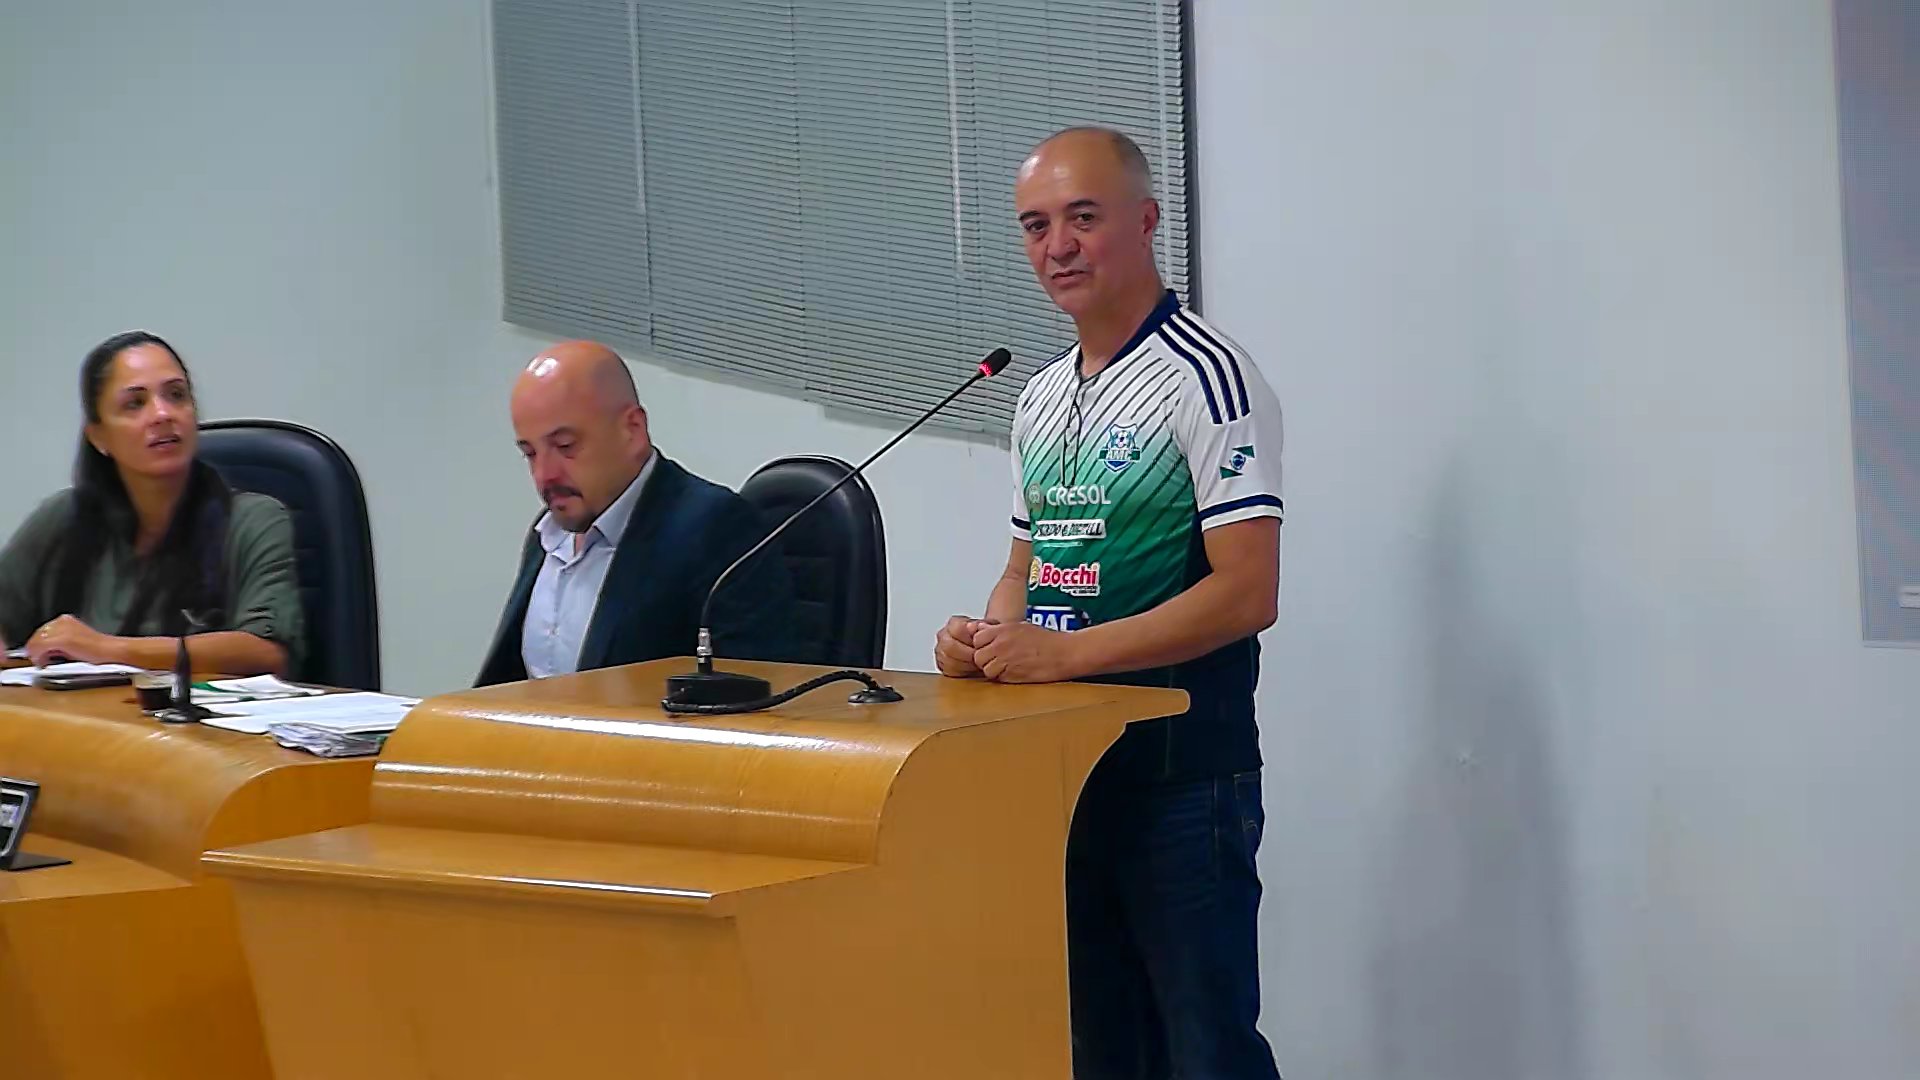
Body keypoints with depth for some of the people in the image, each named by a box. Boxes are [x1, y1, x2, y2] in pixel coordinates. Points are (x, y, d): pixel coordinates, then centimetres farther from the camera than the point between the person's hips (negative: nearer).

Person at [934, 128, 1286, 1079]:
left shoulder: (1205, 380, -13)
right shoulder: (1041, 399, 13)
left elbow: (1246, 592, -19)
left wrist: (1061, 653, -22)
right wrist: (985, 637, -1)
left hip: (1180, 772, -8)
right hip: (1060, 763, 8)